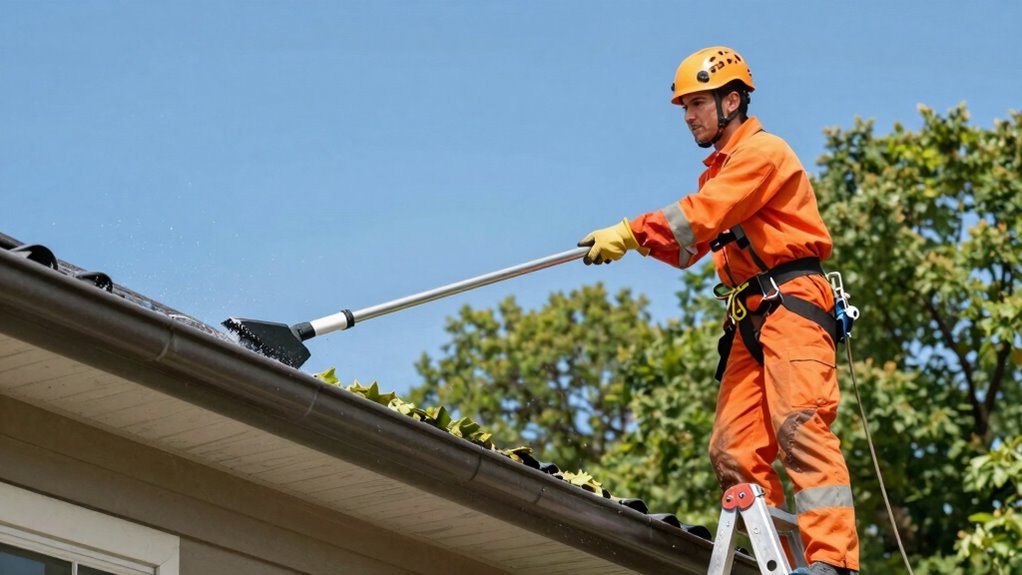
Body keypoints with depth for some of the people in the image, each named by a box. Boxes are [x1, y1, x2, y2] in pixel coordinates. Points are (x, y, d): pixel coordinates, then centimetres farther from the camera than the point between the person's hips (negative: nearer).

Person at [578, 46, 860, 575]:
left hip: (791, 303, -9)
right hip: (748, 321, 9)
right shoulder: (718, 172, 27)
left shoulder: (762, 151, -2)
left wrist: (632, 231, -15)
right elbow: (688, 248, 19)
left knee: (800, 428, -21)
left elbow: (701, 217, -16)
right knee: (735, 451, -3)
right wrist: (635, 239, 2)